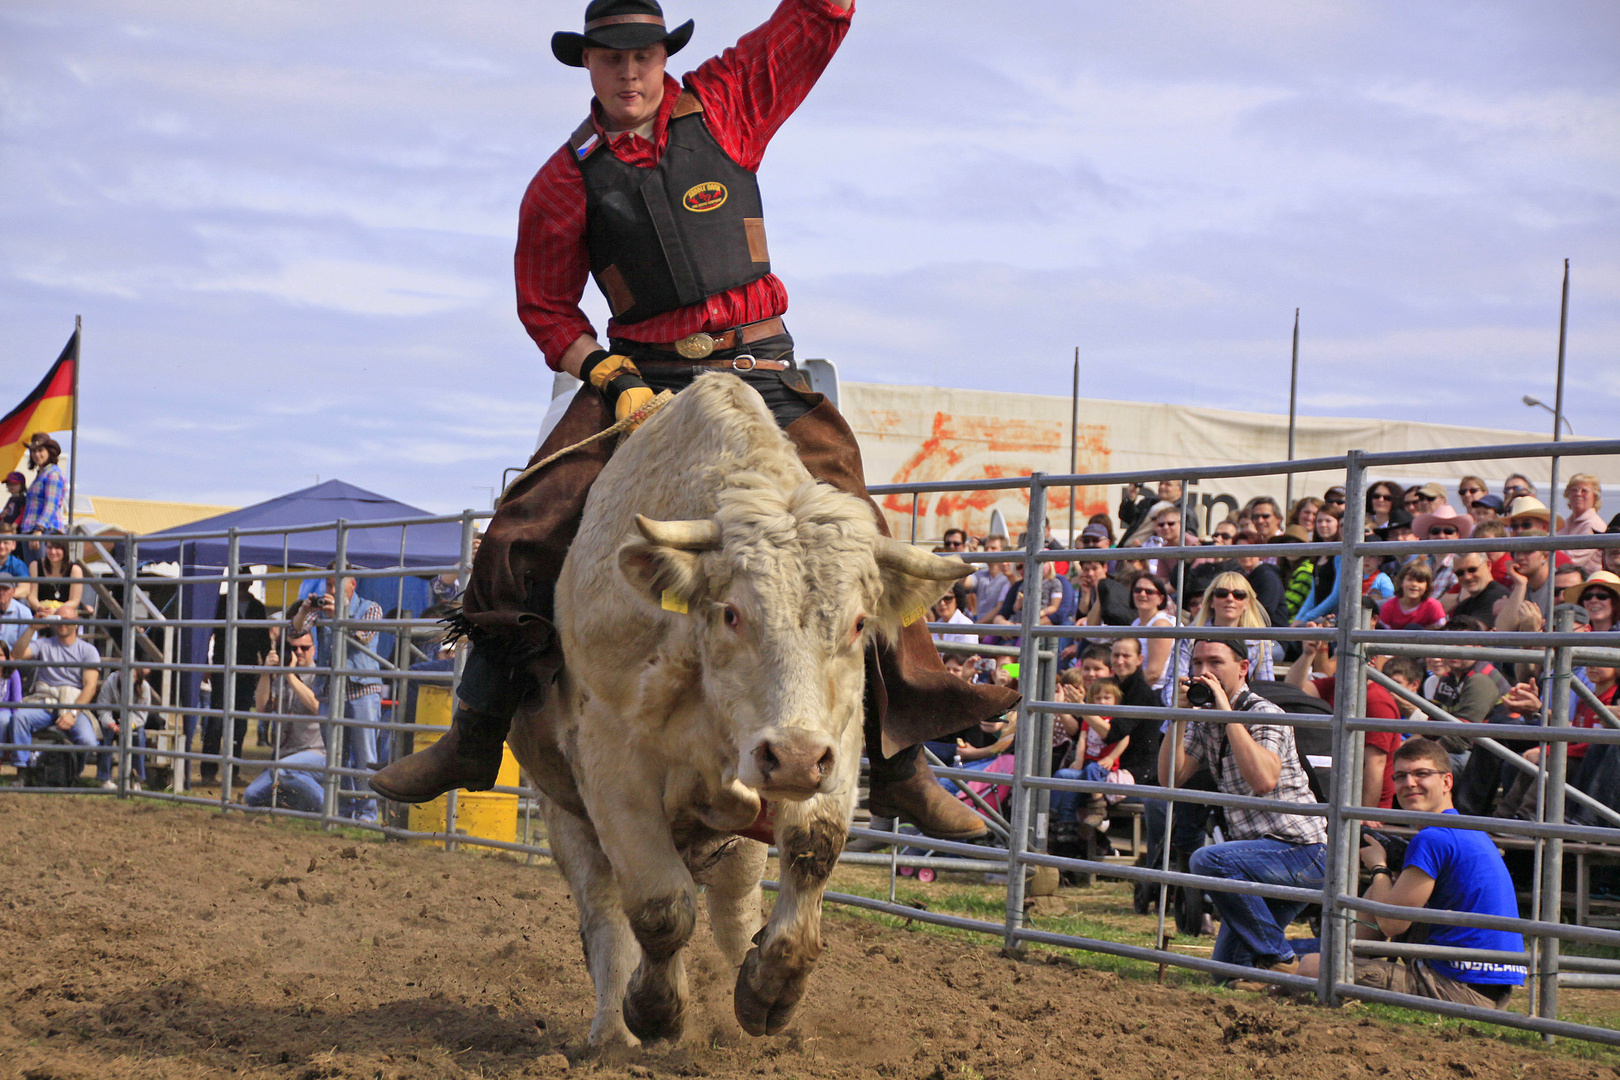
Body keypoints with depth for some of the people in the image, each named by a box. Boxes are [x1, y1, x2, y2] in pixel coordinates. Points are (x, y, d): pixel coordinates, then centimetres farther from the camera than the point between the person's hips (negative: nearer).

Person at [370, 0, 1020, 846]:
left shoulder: (724, 108, 7)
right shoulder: (565, 181, 6)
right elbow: (545, 308, 10)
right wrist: (610, 379, -6)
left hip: (756, 371, 0)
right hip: (639, 376, 0)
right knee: (524, 530, -14)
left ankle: (898, 760, -8)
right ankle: (475, 735, 1)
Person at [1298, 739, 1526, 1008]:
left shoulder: (1431, 840, -16)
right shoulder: (1470, 832, 17)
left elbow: (1392, 923, -13)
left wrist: (1379, 867, 4)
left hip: (1462, 991, -11)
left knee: (1313, 966, -10)